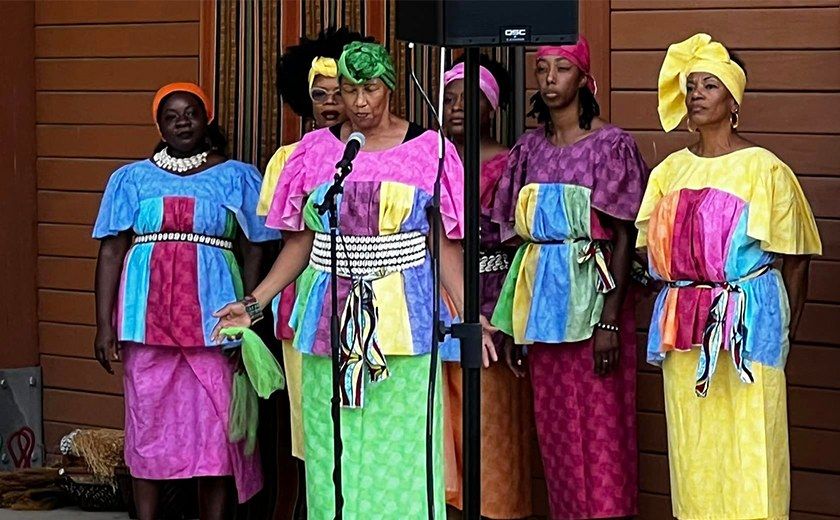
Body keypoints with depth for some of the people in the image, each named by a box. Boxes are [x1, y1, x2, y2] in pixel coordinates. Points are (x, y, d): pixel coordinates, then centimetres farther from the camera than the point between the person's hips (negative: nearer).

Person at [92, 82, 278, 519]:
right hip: (147, 317, 1)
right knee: (147, 421, 1)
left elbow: (253, 253, 6)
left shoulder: (236, 179, 8)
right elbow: (111, 252, 8)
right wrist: (104, 324, 0)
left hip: (212, 319, -1)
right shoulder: (132, 179, 11)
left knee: (214, 424, -3)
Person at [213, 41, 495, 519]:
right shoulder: (316, 150, 8)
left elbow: (445, 244, 1)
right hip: (331, 314, 2)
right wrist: (254, 303, 4)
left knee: (400, 442, -2)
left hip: (404, 314, -2)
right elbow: (300, 241, 11)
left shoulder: (427, 150, 2)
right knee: (333, 448, 4)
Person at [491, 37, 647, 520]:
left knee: (599, 425, -4)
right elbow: (520, 230, 13)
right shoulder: (530, 146, 10)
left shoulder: (610, 144, -5)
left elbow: (624, 239, -8)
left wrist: (610, 320, -15)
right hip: (539, 296, 5)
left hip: (590, 292, -5)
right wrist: (514, 318, 11)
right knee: (553, 423, 9)